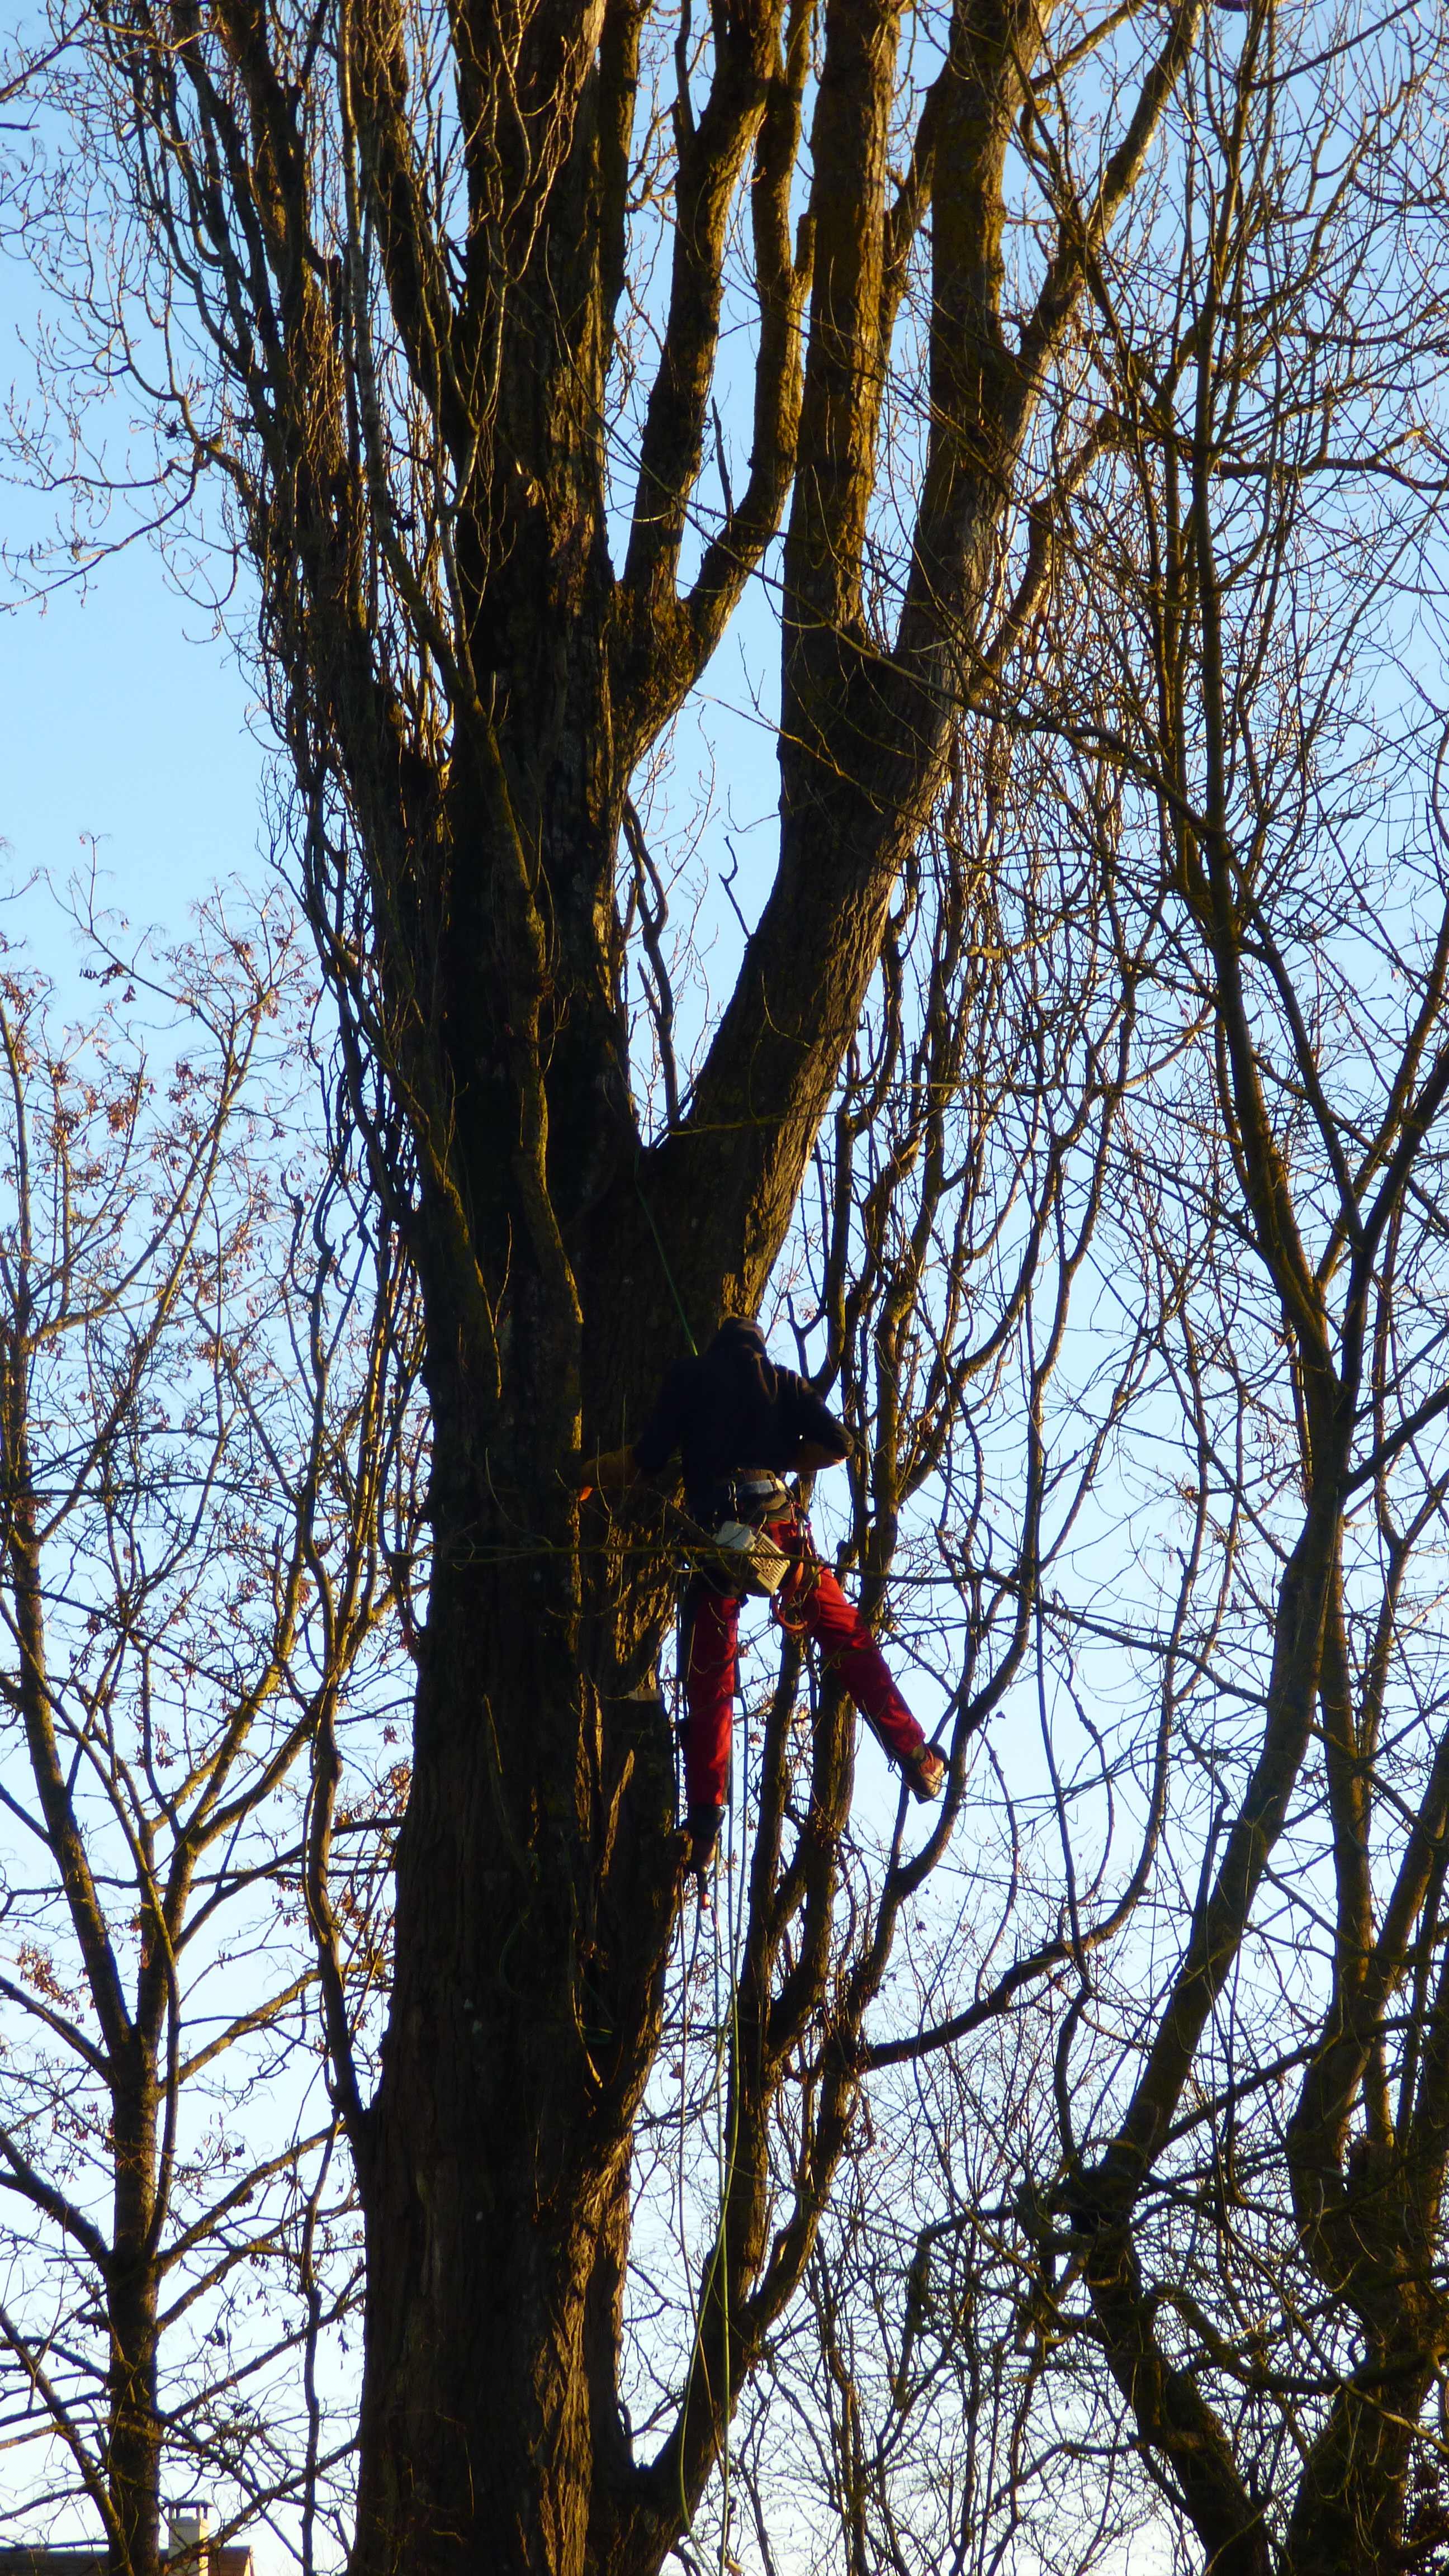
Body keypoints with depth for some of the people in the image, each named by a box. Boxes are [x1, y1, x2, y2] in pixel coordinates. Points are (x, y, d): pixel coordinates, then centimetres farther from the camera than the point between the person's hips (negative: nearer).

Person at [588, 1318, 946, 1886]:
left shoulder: (688, 1377, 14)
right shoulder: (784, 1384, 16)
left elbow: (649, 1457, 5)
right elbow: (836, 1445, 6)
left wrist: (589, 1474, 18)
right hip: (776, 1521, 0)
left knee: (708, 1680, 4)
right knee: (849, 1638, 11)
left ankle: (704, 1818, -3)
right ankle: (915, 1758, 6)